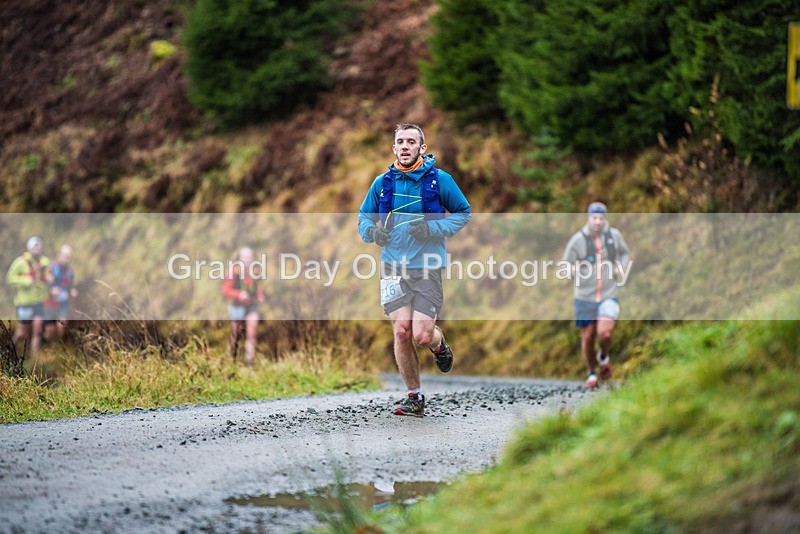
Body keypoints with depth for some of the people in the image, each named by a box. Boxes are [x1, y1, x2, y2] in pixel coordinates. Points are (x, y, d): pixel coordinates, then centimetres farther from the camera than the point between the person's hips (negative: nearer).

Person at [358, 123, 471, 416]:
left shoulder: (439, 180, -2)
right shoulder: (382, 183, 6)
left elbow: (463, 213, 6)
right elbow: (364, 218, 17)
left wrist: (433, 228, -10)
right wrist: (371, 231, -7)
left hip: (427, 267, -2)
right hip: (394, 267, 2)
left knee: (422, 335, -11)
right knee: (401, 332, -6)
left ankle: (438, 343, 27)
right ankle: (414, 397, 7)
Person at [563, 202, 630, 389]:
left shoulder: (614, 234, -4)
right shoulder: (578, 240, -11)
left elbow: (624, 253, 17)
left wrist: (621, 268, -3)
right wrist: (573, 270, -27)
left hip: (609, 296, 0)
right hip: (585, 296, 0)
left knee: (605, 333, -19)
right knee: (587, 337, 7)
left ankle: (604, 357, 16)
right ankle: (592, 375, 31)